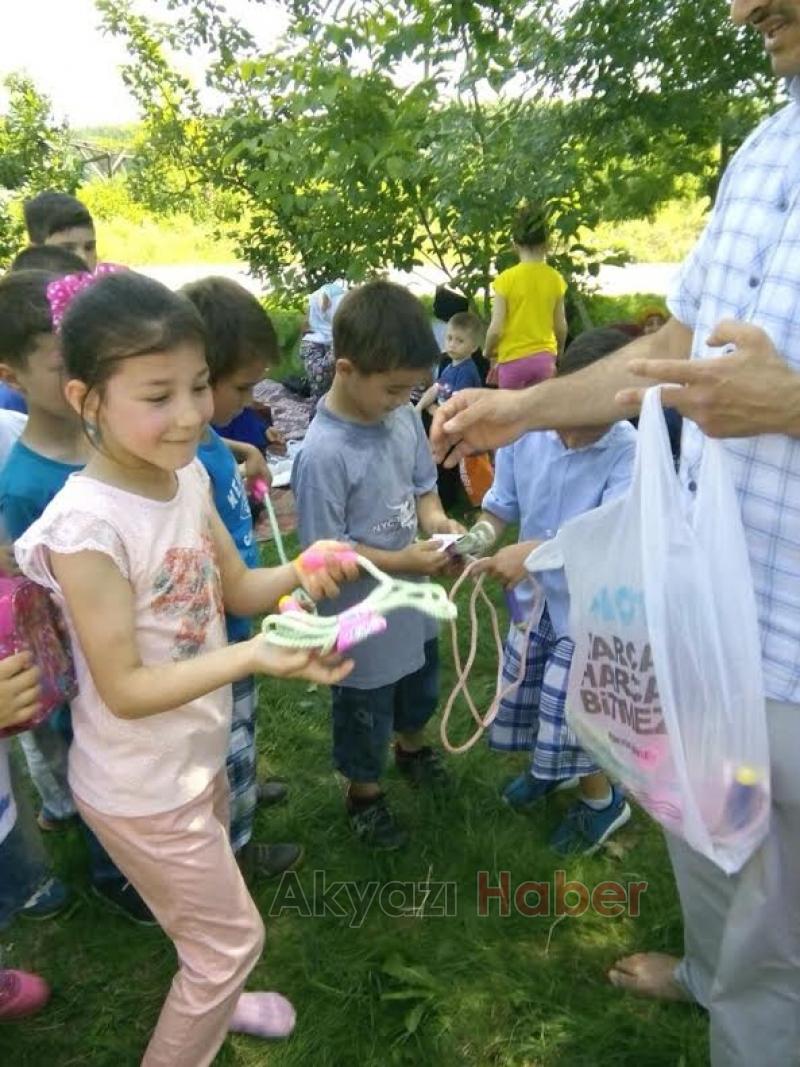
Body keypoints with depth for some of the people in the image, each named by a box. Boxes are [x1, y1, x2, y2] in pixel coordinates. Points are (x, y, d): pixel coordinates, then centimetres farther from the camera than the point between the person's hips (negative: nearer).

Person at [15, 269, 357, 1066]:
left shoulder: (189, 475, -8)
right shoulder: (87, 525, -31)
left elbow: (236, 590, 2)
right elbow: (124, 690, -26)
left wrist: (298, 571, -18)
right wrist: (251, 658, -38)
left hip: (199, 756, 7)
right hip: (140, 788, -7)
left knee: (205, 917, 32)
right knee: (234, 936, 13)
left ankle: (206, 1002, 62)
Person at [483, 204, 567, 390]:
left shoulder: (506, 278, -10)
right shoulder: (555, 278, 0)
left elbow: (496, 329, -12)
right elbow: (561, 327, 5)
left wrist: (488, 353, 8)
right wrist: (559, 353, 25)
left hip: (513, 359, -3)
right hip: (544, 357, 3)